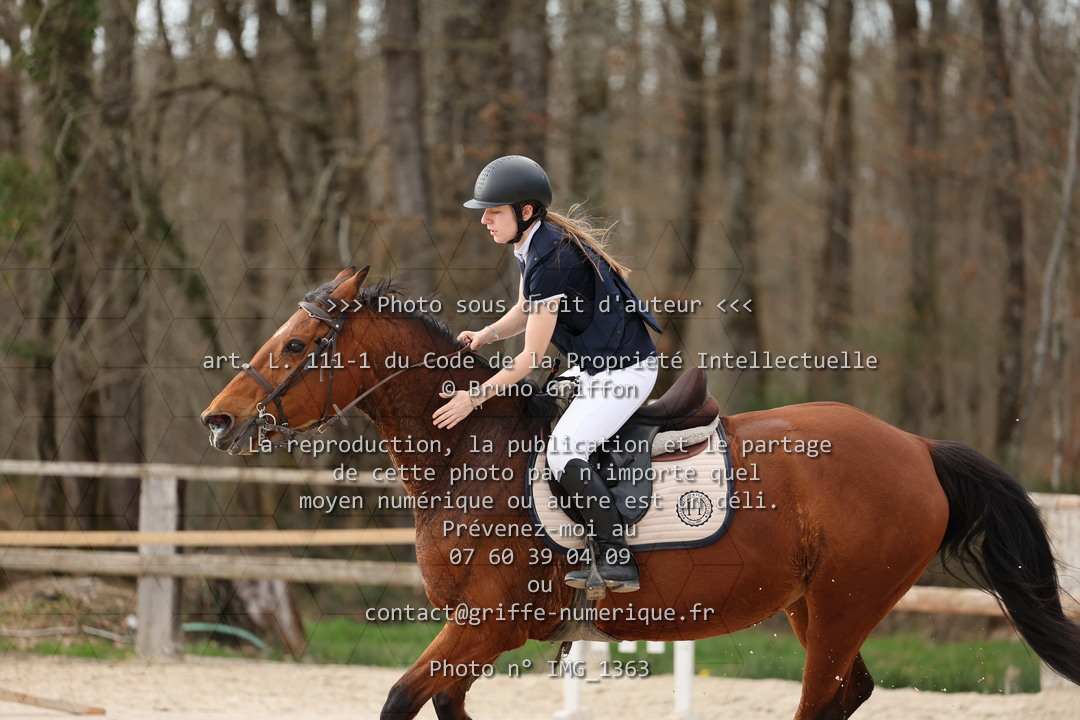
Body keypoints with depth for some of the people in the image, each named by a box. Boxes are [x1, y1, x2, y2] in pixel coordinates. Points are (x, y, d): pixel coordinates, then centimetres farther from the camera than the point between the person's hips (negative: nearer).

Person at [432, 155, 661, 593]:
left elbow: (532, 357, -23)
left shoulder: (550, 259, -25)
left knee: (562, 452, -23)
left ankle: (618, 561, -20)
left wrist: (474, 397, -19)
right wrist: (486, 335, -1)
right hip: (591, 368, 11)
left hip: (623, 372, -11)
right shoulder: (532, 244, 5)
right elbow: (524, 312, 19)